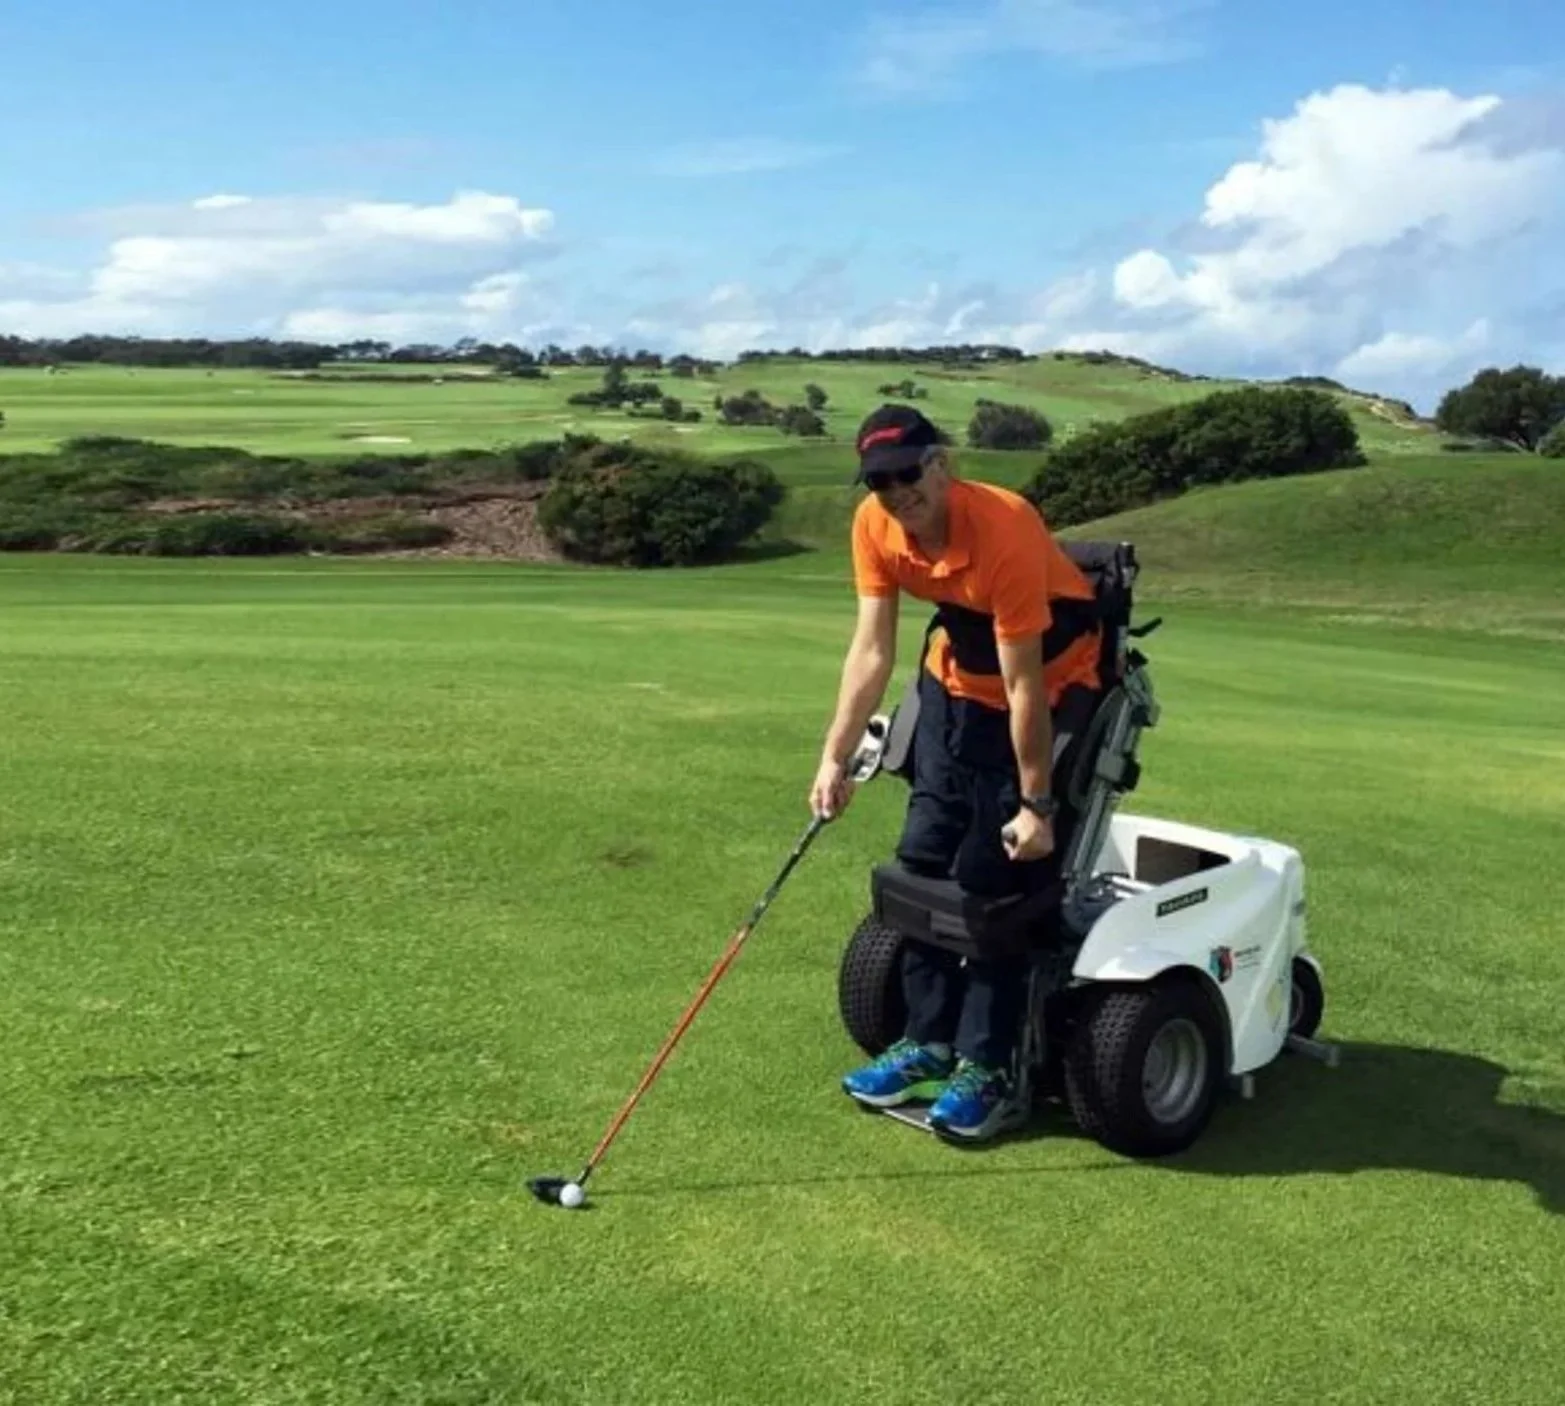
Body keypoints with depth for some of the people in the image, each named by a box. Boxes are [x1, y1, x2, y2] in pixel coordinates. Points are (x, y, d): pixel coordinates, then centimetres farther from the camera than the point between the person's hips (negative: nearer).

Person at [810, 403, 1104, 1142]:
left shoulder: (1004, 532, -33)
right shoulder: (875, 526, -15)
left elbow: (1023, 685, -29)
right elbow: (871, 648, -12)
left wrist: (1037, 805, -24)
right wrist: (836, 756, -19)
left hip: (1056, 685, -6)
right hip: (956, 681, 7)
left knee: (994, 877, -9)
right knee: (921, 860, 5)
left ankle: (985, 1067, 4)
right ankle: (930, 1042, 18)